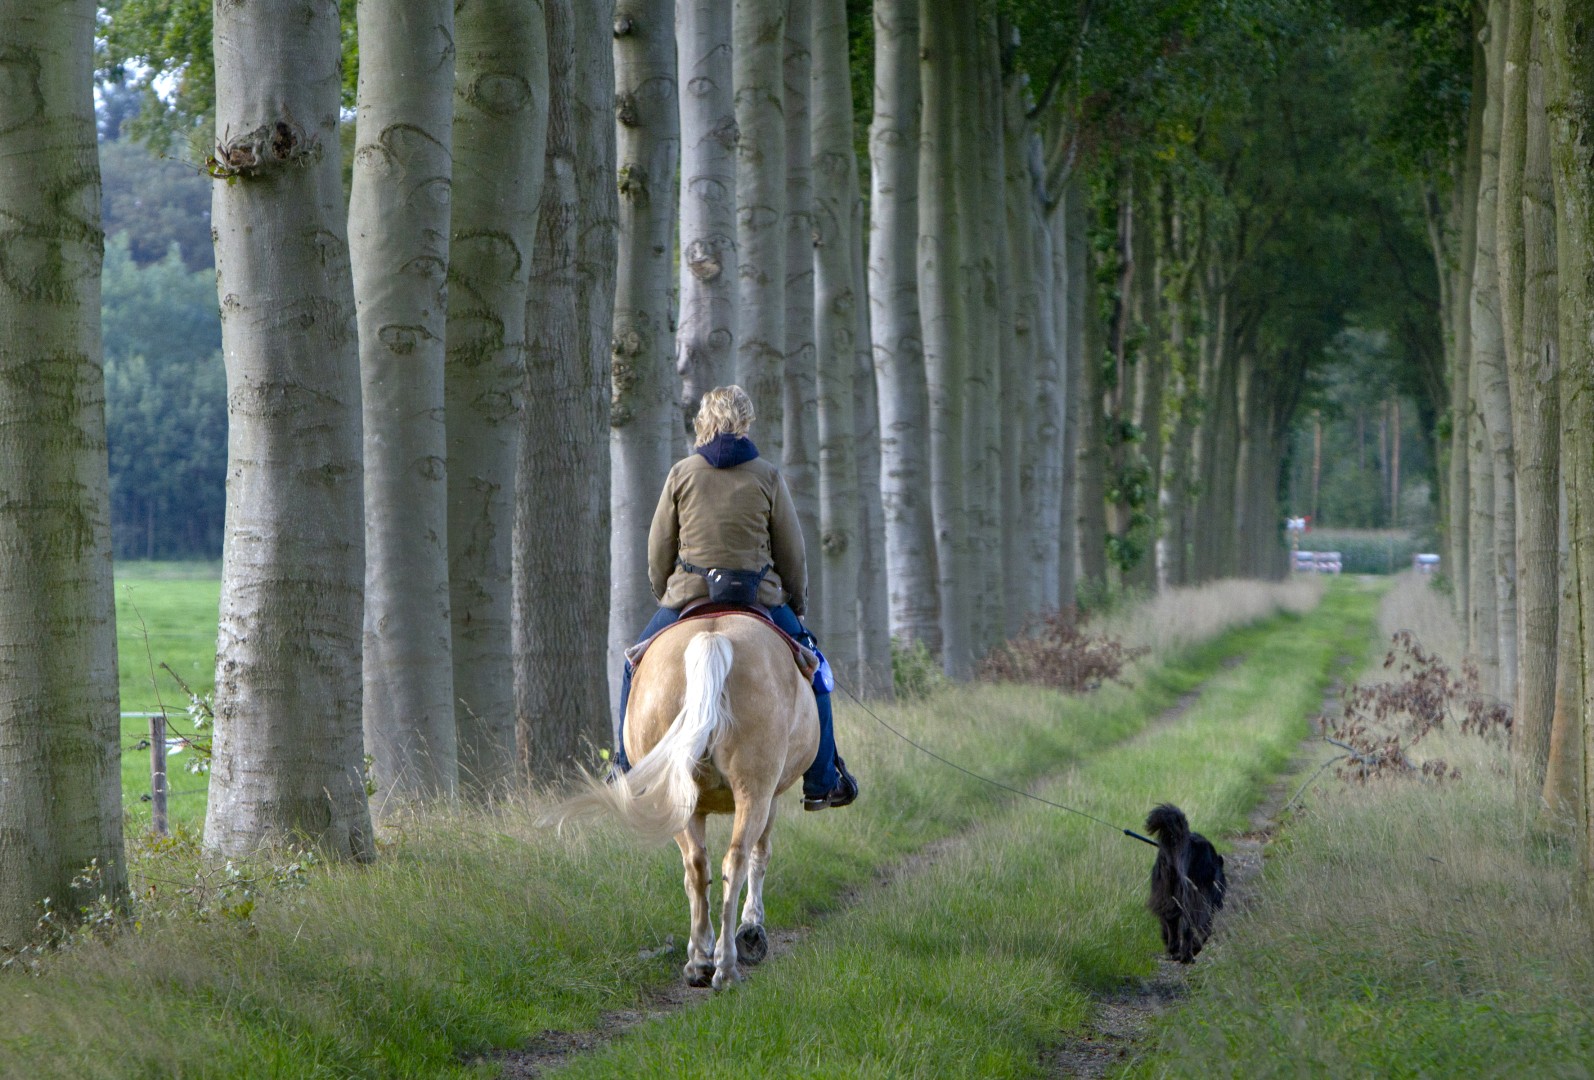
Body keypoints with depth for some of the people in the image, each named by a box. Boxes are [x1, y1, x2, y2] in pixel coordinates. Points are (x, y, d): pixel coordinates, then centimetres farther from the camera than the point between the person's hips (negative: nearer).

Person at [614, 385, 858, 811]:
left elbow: (659, 548, 5)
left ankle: (627, 768, 19)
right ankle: (822, 782, 16)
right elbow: (791, 553, 3)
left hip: (688, 596, 1)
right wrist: (796, 602, 18)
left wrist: (663, 595, 21)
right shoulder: (768, 477, -2)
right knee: (811, 675, 18)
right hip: (758, 597, 0)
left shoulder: (682, 473, 0)